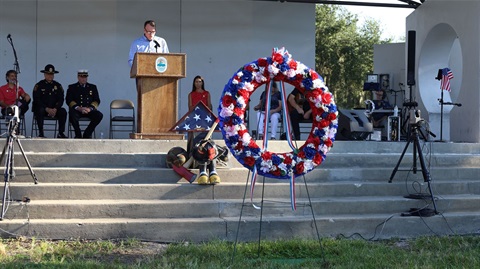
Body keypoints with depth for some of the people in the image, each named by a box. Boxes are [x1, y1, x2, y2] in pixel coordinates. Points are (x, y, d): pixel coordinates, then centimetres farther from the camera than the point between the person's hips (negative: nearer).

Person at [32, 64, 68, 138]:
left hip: (54, 109, 2)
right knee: (40, 111, -36)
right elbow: (37, 100, -9)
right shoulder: (39, 85, 1)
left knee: (63, 111, -26)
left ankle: (61, 133, -22)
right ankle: (41, 133, -30)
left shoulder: (58, 86, 9)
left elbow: (61, 99, 2)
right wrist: (47, 109, -22)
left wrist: (55, 109, -18)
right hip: (42, 108, -2)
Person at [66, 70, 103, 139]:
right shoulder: (72, 87, 12)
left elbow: (97, 101, 8)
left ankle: (87, 134, -9)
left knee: (99, 115, -28)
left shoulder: (92, 87, 18)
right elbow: (69, 101, -1)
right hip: (77, 110, -2)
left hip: (89, 110, 2)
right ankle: (78, 135, -14)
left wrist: (90, 108, -14)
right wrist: (79, 108, -18)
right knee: (72, 114, -37)